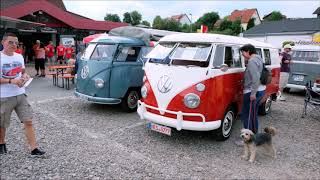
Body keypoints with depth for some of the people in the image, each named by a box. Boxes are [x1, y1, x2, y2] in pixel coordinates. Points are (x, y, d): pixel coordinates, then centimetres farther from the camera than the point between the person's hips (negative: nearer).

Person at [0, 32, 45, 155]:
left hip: (20, 94, 4)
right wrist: (11, 81, -23)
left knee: (28, 121, -1)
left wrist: (25, 77, -4)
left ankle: (34, 148, 4)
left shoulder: (19, 57, 6)